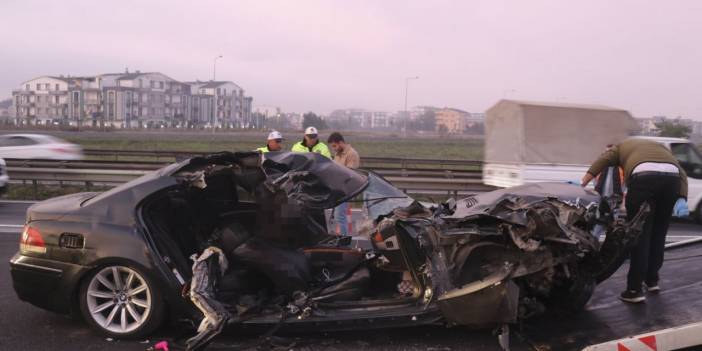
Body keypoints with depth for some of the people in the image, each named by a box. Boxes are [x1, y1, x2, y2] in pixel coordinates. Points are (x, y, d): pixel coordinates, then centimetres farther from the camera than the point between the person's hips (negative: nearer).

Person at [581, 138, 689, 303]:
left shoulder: (622, 147, 32)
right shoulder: (660, 147, 41)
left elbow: (603, 160, 10)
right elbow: (681, 173, 24)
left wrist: (582, 184, 2)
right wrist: (682, 199, 13)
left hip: (644, 176, -4)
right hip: (672, 177, 4)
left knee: (640, 234, 3)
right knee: (658, 233, 19)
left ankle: (635, 289, 2)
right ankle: (652, 280, 30)